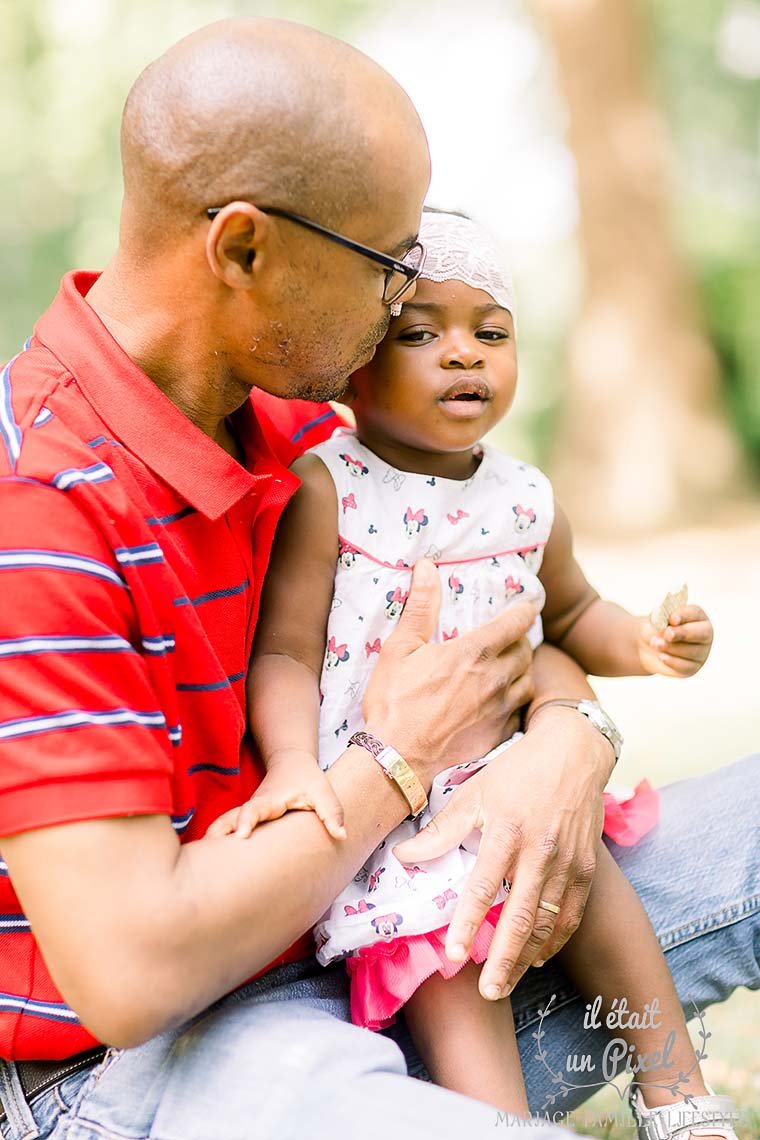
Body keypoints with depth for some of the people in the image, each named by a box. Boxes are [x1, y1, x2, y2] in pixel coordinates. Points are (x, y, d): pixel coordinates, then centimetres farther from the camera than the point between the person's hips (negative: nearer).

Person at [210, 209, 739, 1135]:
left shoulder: (525, 500, 5)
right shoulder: (322, 490, -12)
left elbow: (566, 614, 21)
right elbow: (286, 651, -14)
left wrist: (640, 644, 1)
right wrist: (292, 762, -30)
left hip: (506, 776, 6)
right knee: (450, 985, -15)